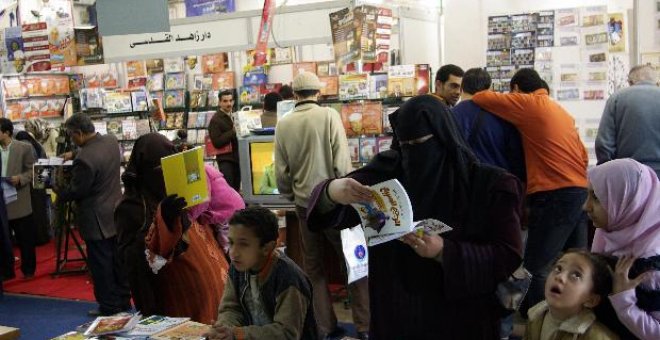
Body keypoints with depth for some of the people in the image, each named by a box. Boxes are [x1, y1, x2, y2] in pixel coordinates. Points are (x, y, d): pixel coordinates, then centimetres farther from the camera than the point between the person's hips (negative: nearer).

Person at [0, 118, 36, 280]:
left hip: (19, 202, -3)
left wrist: (20, 178, -20)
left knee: (25, 238, 7)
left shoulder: (24, 148, -3)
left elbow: (32, 170, -3)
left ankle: (28, 269, 21)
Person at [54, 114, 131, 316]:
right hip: (116, 213, 8)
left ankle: (108, 306, 15)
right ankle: (123, 301, 27)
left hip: (97, 220, -8)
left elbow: (75, 191, -17)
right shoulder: (111, 140, -1)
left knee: (101, 264, 5)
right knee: (118, 260, 17)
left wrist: (58, 190, 1)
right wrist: (75, 155, 16)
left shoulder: (84, 160, -27)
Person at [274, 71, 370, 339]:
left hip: (305, 203, 3)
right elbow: (342, 162, -13)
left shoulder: (283, 125, -1)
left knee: (313, 266, 14)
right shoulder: (329, 115, -10)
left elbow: (281, 172, 3)